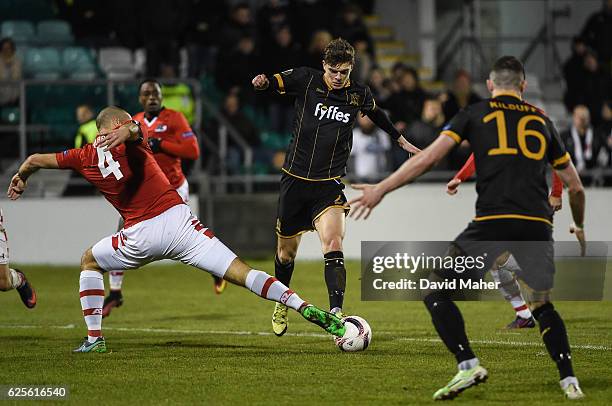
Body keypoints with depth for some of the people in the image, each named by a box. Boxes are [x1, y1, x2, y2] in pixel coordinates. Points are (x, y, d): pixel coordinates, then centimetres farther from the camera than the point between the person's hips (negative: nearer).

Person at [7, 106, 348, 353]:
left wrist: (21, 179, 38)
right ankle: (308, 310, -20)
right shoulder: (132, 142, 4)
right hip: (177, 221, -1)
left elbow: (35, 160, 20)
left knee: (89, 262, 29)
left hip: (140, 237, 1)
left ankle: (94, 338, 21)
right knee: (240, 272, -6)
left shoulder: (85, 158, 10)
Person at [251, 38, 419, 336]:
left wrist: (401, 140, 37)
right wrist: (262, 82, -32)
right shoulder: (305, 80, -3)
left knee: (333, 244, -23)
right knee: (286, 252, 11)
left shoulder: (359, 95, 3)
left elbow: (377, 114, 23)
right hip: (295, 180, 0)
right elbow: (273, 83, -6)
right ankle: (281, 304, 39)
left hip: (329, 185, 0)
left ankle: (336, 312, -33)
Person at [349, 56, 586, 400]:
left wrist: (381, 189, 7)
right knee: (542, 305, 23)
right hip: (538, 226, 4)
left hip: (492, 222, -3)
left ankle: (468, 365, -7)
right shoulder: (543, 122, 22)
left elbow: (430, 157, 3)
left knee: (436, 291, 9)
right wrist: (580, 227, 43)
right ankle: (569, 382, 10)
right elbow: (575, 187, 25)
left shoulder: (475, 114, 14)